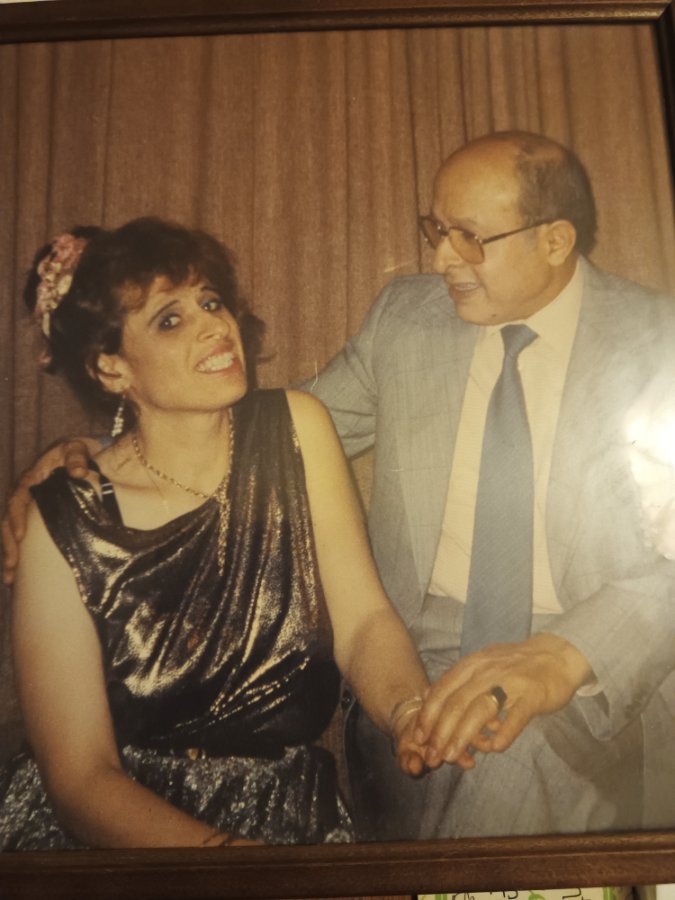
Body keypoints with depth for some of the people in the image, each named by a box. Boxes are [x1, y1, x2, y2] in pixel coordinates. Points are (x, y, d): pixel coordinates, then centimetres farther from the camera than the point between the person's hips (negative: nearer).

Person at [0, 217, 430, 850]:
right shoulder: (66, 525, -13)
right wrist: (229, 854, -25)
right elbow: (81, 779, -11)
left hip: (291, 813, 2)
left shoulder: (295, 429, -4)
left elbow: (362, 620, -8)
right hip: (119, 827, 0)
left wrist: (410, 711, -29)